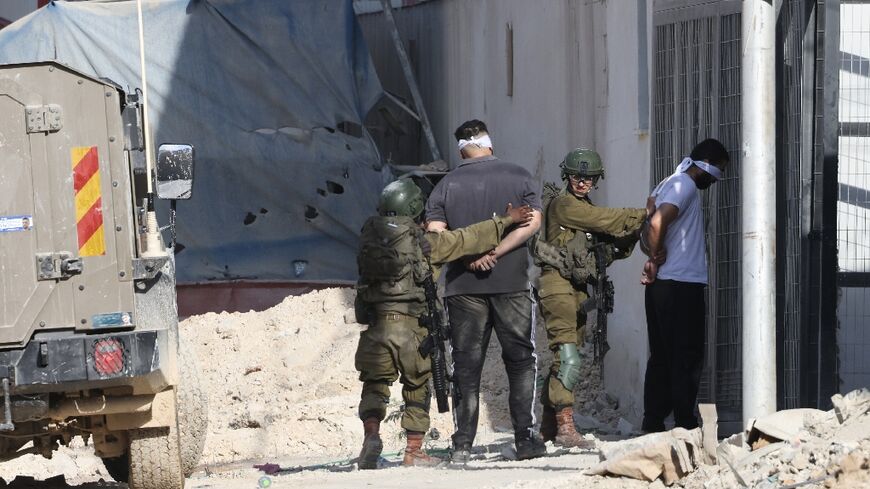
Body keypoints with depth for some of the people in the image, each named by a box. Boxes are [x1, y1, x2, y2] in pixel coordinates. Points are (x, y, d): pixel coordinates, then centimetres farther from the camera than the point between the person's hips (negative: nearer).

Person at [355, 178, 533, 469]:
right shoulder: (423, 242, -6)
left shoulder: (369, 235, 4)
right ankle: (414, 451, 15)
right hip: (410, 325, -2)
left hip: (375, 325, 2)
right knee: (417, 386, 14)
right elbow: (468, 239, -2)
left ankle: (371, 433, -12)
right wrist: (505, 221, 6)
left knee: (375, 383, 12)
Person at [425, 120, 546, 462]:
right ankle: (525, 439, 4)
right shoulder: (519, 177, 4)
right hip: (511, 283, -1)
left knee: (466, 365, 5)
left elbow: (434, 233, -7)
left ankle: (462, 445, 2)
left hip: (464, 285, 1)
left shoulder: (447, 185, 5)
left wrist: (468, 257, -9)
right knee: (521, 360, 9)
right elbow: (532, 222, -8)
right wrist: (495, 253, -12)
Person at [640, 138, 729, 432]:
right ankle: (685, 426, -6)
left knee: (662, 358, 10)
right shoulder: (685, 185, -11)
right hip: (681, 285, -9)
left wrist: (654, 257, 3)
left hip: (661, 287, 9)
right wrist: (657, 259, -12)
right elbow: (657, 223, -25)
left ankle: (653, 425, 10)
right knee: (686, 358, -6)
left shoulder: (669, 184, 20)